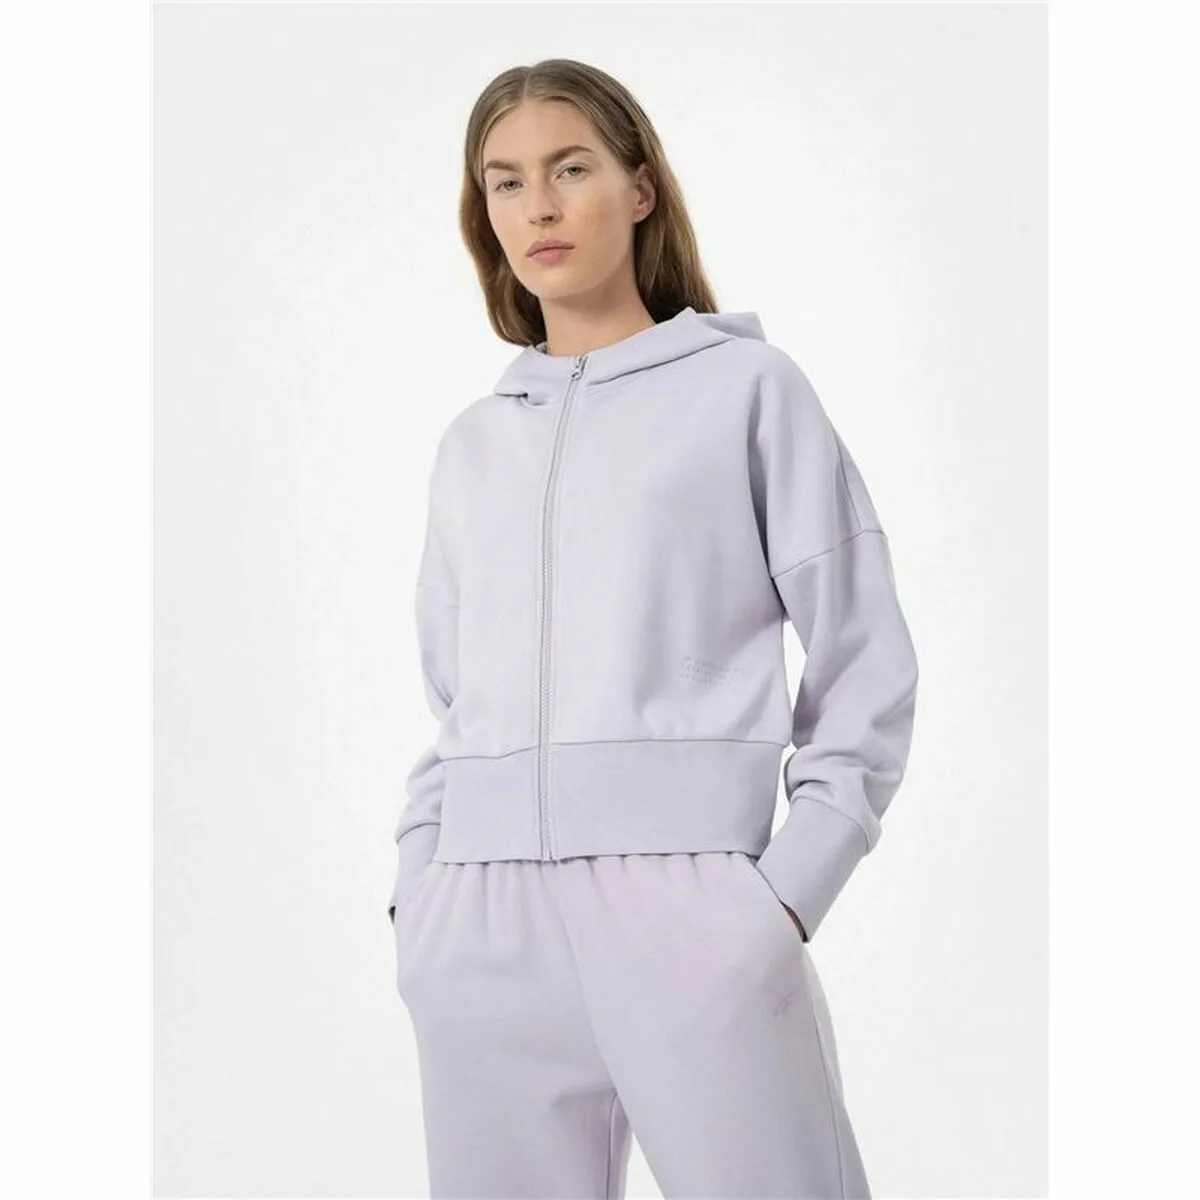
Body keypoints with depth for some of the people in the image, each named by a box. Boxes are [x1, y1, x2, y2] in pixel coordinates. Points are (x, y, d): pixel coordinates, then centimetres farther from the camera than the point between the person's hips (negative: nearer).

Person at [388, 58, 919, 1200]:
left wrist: (792, 883, -9)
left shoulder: (746, 386, 6)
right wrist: (415, 883, 9)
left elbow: (864, 663, 2)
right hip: (481, 920, 4)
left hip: (686, 888, -4)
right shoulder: (472, 441, 19)